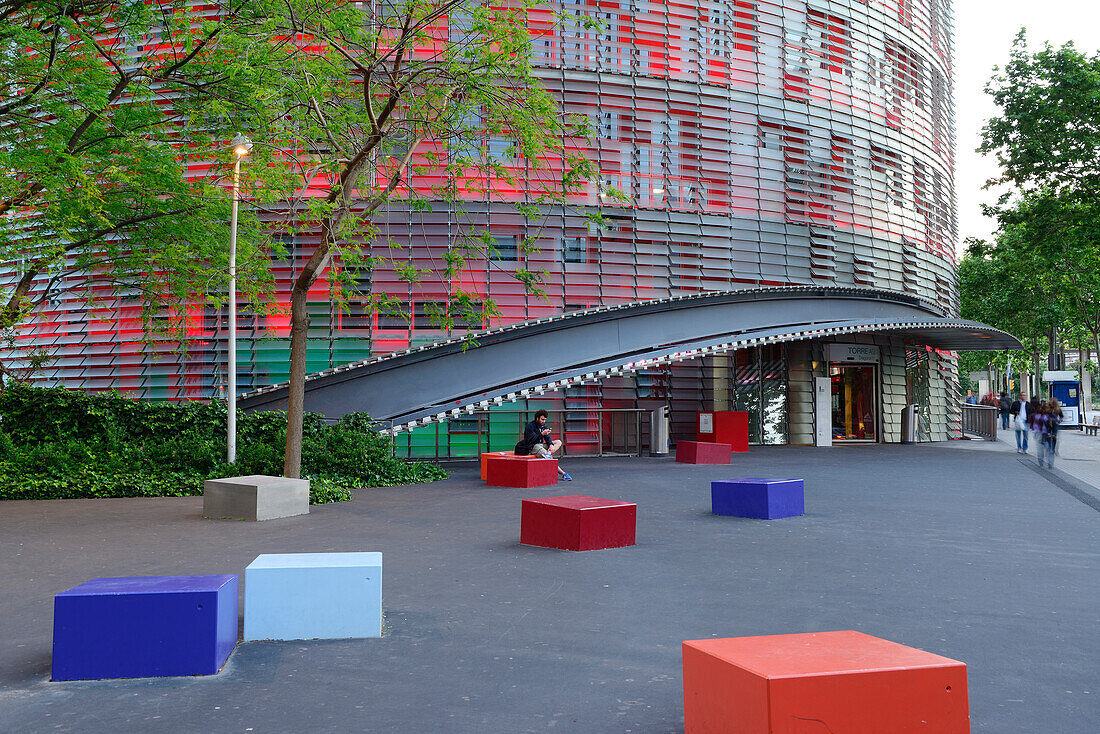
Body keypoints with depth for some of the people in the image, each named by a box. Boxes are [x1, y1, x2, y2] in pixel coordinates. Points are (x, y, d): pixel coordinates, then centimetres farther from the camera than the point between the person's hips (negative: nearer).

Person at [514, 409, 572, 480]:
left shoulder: (543, 425, 13)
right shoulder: (530, 426, -10)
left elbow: (547, 438, 6)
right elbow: (530, 440, -20)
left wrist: (551, 445, -16)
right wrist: (542, 434, -28)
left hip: (540, 445, 9)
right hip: (531, 447, -9)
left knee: (558, 442, -3)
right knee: (549, 458, -28)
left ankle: (548, 453, -30)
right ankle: (563, 474, -25)